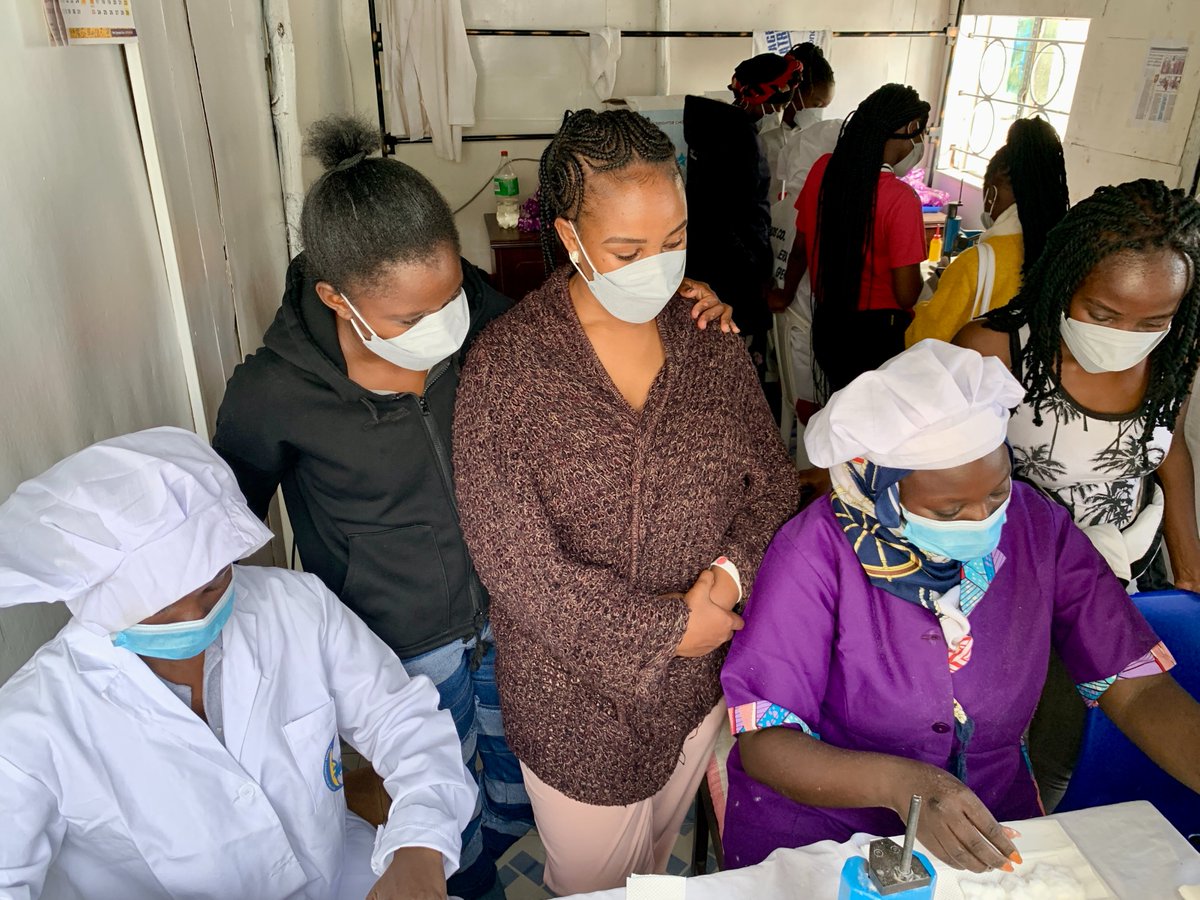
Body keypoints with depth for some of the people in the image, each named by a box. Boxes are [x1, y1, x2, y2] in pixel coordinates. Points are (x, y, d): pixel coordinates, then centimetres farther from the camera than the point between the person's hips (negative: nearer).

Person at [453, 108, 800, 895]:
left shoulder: (712, 343, -6)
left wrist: (732, 572, -19)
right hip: (576, 695, -3)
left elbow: (774, 481, 1)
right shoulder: (507, 365, -21)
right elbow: (512, 560, -23)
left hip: (700, 681, 4)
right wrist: (668, 627, -19)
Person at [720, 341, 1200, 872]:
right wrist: (899, 783, -35)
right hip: (818, 831, -3)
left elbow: (1137, 689, -6)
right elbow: (763, 742, -20)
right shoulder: (818, 552, -20)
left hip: (993, 824, 4)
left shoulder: (1037, 528, -8)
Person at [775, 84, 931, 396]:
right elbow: (907, 295, -20)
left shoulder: (824, 168, -6)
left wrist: (785, 296, 23)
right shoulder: (901, 198, -22)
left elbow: (801, 245, 7)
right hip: (876, 334, -5)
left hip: (826, 323, 6)